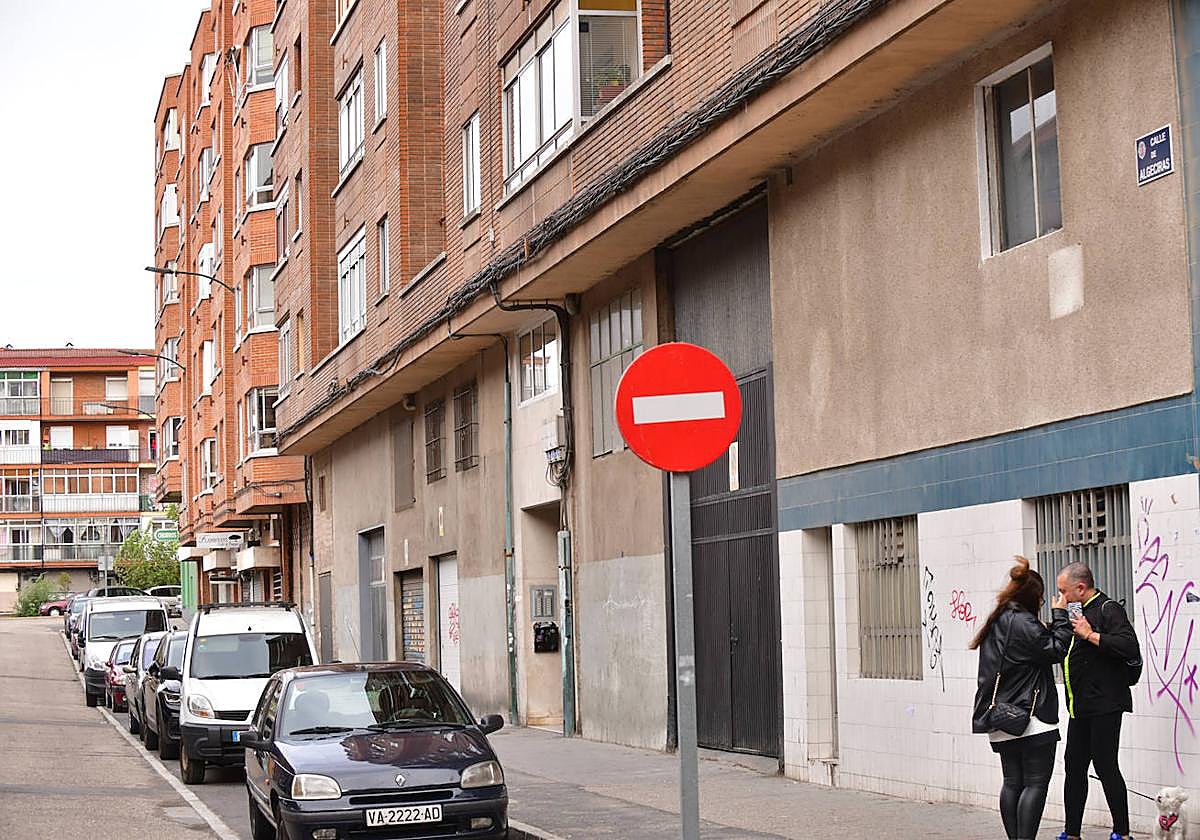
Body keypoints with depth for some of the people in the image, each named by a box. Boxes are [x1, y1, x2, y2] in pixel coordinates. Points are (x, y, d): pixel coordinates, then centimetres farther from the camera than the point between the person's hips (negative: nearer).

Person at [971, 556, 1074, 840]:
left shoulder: (996, 623, 16)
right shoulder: (1023, 623, -14)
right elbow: (1056, 650, -12)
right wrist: (1059, 615, -3)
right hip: (1031, 720, -9)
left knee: (1012, 782, 10)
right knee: (1035, 783, -7)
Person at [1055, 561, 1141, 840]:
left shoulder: (1108, 609, -10)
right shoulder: (1079, 611, 18)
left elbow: (1130, 647, -24)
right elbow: (1065, 649, 31)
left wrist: (1090, 635, -22)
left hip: (1104, 705, -9)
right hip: (1080, 708, 9)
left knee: (1105, 766, -7)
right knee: (1074, 766, 10)